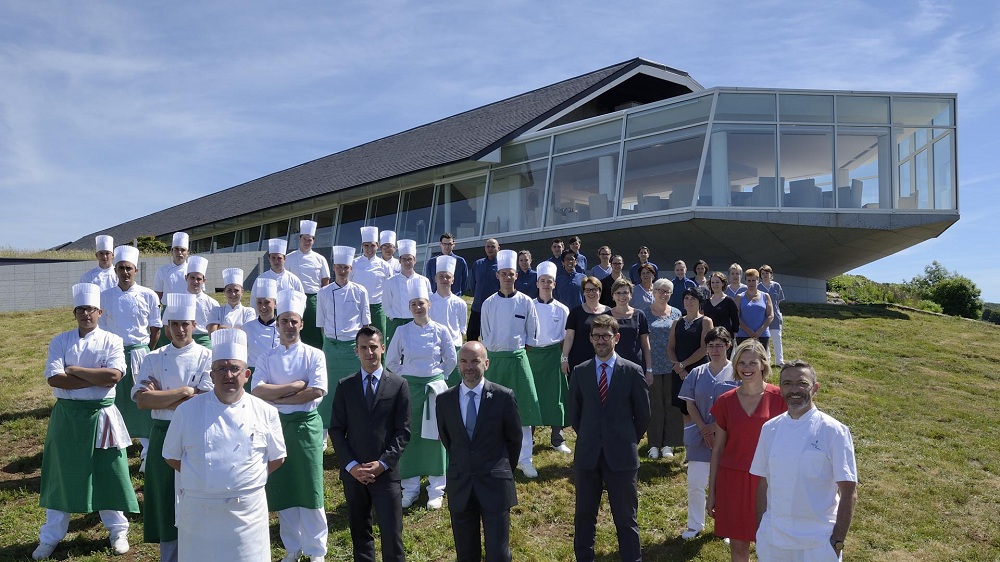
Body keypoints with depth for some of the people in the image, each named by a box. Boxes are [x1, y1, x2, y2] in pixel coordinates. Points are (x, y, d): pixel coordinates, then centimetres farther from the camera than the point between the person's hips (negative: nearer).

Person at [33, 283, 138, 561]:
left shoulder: (112, 341, -3)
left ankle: (117, 530, 26)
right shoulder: (60, 341, 1)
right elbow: (54, 379, -13)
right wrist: (97, 378, -17)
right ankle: (51, 537, 28)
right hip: (66, 416, 2)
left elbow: (114, 376, -19)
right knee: (61, 475, 11)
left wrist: (75, 370, -14)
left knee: (108, 473, 7)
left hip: (101, 416, -1)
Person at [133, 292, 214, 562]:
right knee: (165, 500, 10)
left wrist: (159, 397, -12)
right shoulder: (153, 359, 4)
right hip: (163, 436, 3)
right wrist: (183, 392, -15)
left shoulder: (207, 357, -4)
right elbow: (141, 400, -7)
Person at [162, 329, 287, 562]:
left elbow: (277, 457, 7)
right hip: (198, 509, 1)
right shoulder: (188, 410, 0)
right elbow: (172, 457, 9)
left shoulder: (265, 412, -1)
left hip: (247, 510, 0)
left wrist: (246, 479, 0)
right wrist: (201, 479, 2)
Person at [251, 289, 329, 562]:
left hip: (306, 426, -3)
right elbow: (257, 391, -10)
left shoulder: (314, 355, -3)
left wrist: (278, 398, -12)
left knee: (310, 490, 1)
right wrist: (296, 386, -16)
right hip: (276, 425, 3)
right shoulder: (267, 359, 5)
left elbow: (317, 391, -15)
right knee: (282, 492, 11)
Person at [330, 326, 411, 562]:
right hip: (353, 472, 2)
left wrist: (382, 463, -11)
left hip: (386, 472, -2)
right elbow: (336, 430, 3)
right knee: (359, 532, 13)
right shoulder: (344, 386, 5)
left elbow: (403, 431, -2)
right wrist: (351, 465, -8)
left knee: (392, 534, -2)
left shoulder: (398, 385, 0)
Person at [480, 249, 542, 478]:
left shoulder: (525, 302, -2)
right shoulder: (489, 304, 1)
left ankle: (524, 459, 7)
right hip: (495, 359, 1)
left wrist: (521, 348, 5)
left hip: (518, 358, -1)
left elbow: (532, 332, 5)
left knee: (523, 408, -1)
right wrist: (489, 355, 6)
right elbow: (485, 334, 8)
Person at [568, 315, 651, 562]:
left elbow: (643, 414, 2)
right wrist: (589, 438, 9)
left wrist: (627, 441, 5)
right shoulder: (580, 372, 3)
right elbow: (574, 413, 11)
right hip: (587, 455, 2)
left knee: (626, 517, 6)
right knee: (584, 514, 13)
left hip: (621, 456, -2)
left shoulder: (633, 371, -4)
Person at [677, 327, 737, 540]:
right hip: (700, 436, 3)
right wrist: (704, 430, -9)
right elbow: (690, 405, 3)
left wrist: (715, 426, -14)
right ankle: (695, 525, 22)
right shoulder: (697, 373, 4)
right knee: (695, 483, 5)